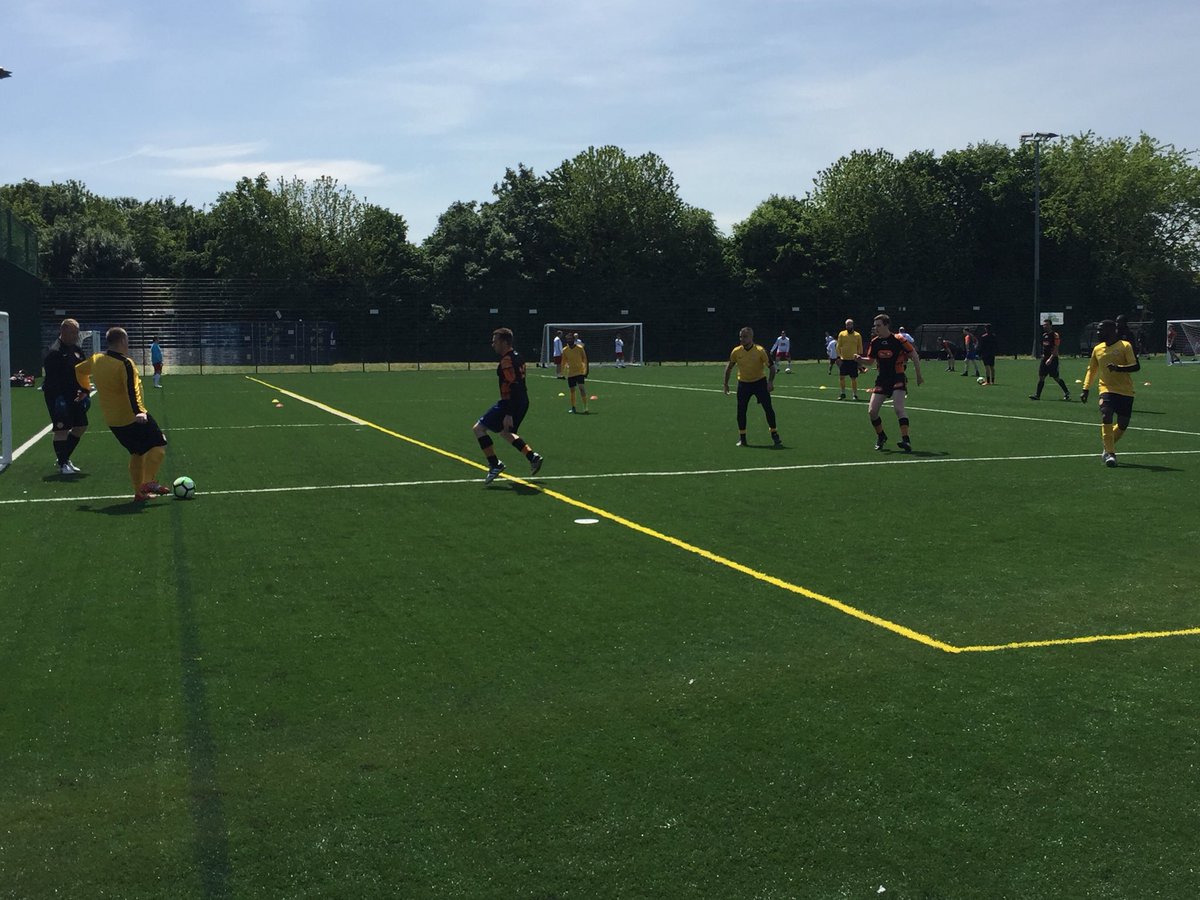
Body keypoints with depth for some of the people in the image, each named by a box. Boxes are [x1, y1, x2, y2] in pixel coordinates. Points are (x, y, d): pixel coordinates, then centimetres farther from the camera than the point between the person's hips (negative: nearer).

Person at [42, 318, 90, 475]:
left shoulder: (76, 350, 11)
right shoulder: (55, 351, -16)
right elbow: (51, 378, -21)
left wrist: (84, 391, 6)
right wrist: (58, 397, -25)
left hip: (73, 395, 9)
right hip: (57, 395, -9)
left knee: (81, 426, 12)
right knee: (62, 429, -5)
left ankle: (64, 459, 25)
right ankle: (62, 464, 5)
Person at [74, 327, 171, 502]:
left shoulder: (96, 360, 6)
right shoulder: (125, 363, -17)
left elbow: (79, 370, 25)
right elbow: (132, 391, -29)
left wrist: (85, 389, 39)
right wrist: (138, 411, -36)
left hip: (112, 421, 8)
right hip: (133, 418, -8)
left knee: (137, 453, 18)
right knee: (159, 444, 1)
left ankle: (139, 492, 15)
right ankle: (149, 482, -12)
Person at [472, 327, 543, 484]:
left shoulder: (507, 360, -18)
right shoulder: (517, 357, 12)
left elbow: (513, 387, -25)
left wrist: (508, 414, -27)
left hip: (510, 403, -10)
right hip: (523, 402, 10)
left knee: (479, 428, -4)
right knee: (505, 432, 28)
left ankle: (494, 464, -5)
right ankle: (533, 457, 23)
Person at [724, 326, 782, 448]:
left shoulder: (760, 351, -16)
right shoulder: (736, 352, -7)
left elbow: (771, 366, -9)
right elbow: (729, 367, 8)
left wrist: (770, 382, -21)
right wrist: (726, 383, 8)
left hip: (759, 382, -2)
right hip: (743, 383, 2)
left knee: (768, 408, -9)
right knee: (741, 411, 0)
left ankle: (774, 435, 4)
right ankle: (742, 438, 13)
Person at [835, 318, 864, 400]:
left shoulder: (858, 335, 3)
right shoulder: (841, 334, 4)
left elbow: (860, 348, 8)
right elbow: (838, 346, 5)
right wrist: (838, 357, -3)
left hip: (853, 360, -1)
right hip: (843, 360, 1)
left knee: (854, 378, 2)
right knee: (841, 377, 0)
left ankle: (855, 394, 12)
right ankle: (843, 394, 14)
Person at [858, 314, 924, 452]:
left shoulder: (898, 340, -12)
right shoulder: (874, 342, 3)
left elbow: (914, 355, -4)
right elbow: (870, 360, 13)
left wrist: (919, 375, -1)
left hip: (898, 379, -5)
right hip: (882, 380, 5)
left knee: (899, 409, -20)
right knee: (872, 411, -1)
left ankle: (906, 440, -18)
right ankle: (881, 436, 21)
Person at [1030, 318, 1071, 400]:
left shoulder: (1055, 335, -11)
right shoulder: (1044, 335, 12)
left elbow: (1056, 349, -16)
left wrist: (1050, 359, -22)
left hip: (1052, 359, -7)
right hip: (1045, 358, 7)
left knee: (1056, 378, -3)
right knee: (1041, 377, 2)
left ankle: (1067, 393, 11)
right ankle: (1037, 395, 2)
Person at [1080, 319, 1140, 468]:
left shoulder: (1125, 346, -3)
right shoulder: (1097, 349, 10)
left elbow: (1136, 366, -10)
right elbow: (1092, 370, 21)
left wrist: (1119, 368, -26)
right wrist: (1085, 389, 13)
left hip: (1126, 392, -1)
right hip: (1107, 390, 1)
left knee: (1123, 424, 3)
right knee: (1106, 417, -21)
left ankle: (1108, 447, 29)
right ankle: (1110, 453, -17)